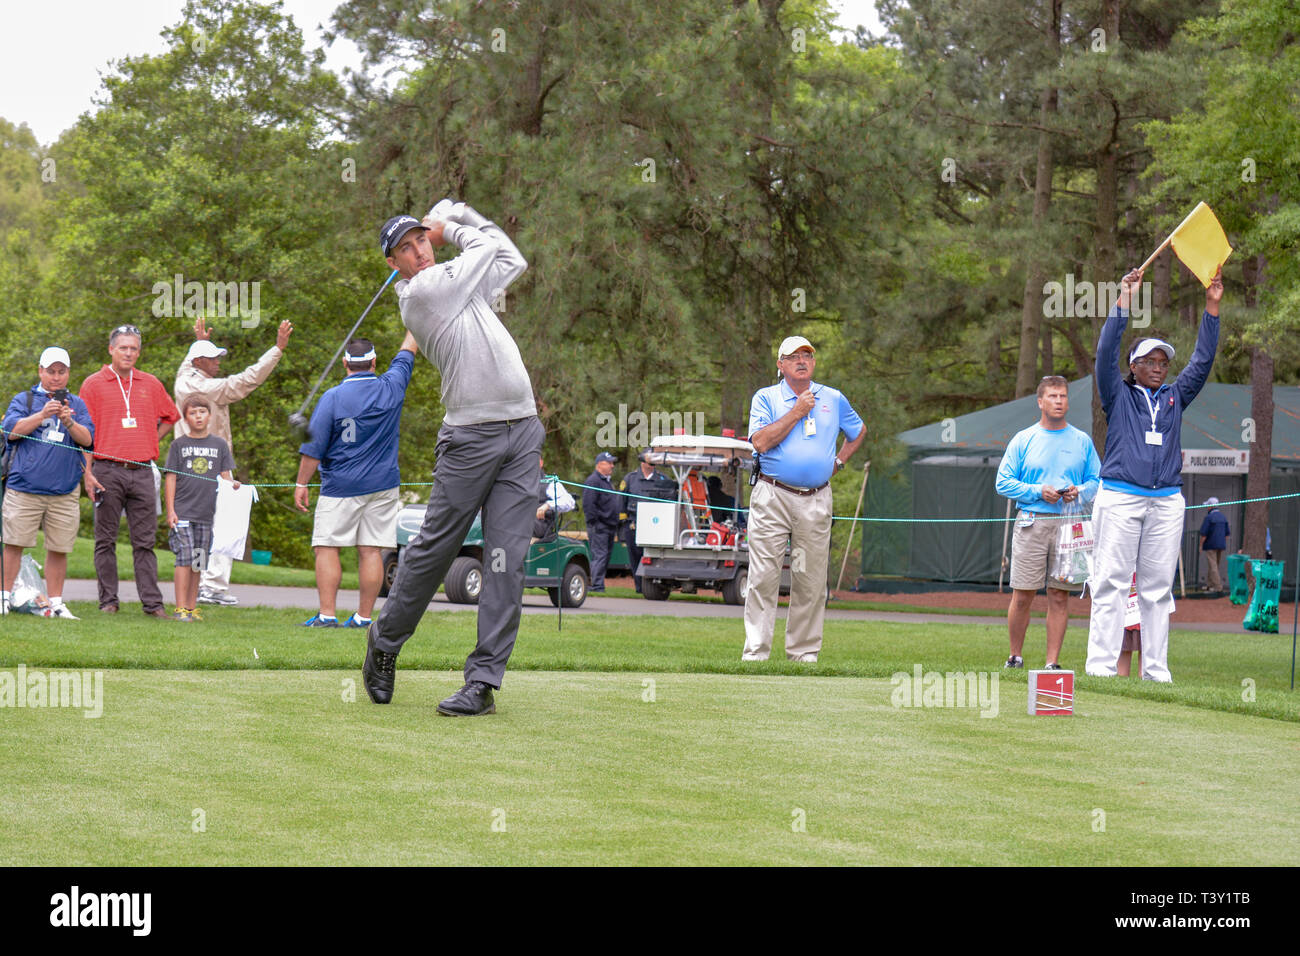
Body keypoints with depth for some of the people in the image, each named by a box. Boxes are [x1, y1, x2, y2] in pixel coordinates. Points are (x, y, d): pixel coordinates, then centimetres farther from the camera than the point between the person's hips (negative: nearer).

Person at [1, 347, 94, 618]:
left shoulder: (77, 405, 15)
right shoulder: (24, 400, 9)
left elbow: (87, 439, 3)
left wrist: (69, 422, -15)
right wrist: (42, 415, -15)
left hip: (64, 492, 2)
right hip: (24, 489, -2)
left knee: (59, 549, 4)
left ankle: (56, 603, 12)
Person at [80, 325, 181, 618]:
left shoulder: (150, 385, 12)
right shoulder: (94, 385, 2)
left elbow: (171, 416, 27)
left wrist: (149, 442, 13)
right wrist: (88, 473, -8)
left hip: (142, 472, 3)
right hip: (108, 470, -2)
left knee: (145, 541, 1)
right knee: (106, 541, 2)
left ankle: (152, 602, 1)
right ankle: (108, 601, 7)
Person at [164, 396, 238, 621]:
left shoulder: (219, 445, 11)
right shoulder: (179, 445, 4)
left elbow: (225, 475, 12)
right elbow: (171, 478, 3)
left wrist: (232, 484, -12)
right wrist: (170, 510, -3)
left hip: (207, 513, 3)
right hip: (183, 512, -3)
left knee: (198, 562, 7)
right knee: (185, 559, -9)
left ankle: (192, 607, 13)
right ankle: (180, 609, -8)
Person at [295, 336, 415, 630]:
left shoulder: (332, 398, -6)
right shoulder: (392, 388, 1)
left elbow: (313, 446, -6)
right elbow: (407, 353, 19)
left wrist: (302, 484, 1)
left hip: (340, 487, -3)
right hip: (383, 484, 3)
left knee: (326, 548, 0)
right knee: (371, 551, 2)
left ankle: (327, 614, -8)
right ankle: (364, 615, 1)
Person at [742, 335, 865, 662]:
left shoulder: (833, 399, 13)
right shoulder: (766, 398, 4)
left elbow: (859, 431, 29)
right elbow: (760, 441, -11)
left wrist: (839, 461, 15)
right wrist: (797, 412, -10)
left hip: (816, 502, 3)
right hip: (772, 499, -3)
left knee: (811, 582, 3)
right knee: (763, 577, -7)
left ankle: (804, 652, 9)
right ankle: (755, 652, -5)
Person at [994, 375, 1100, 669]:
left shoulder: (1082, 441, 11)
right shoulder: (1023, 440, 6)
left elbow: (1097, 482, 13)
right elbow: (1003, 482, 4)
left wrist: (1079, 492, -8)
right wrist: (1038, 492, -9)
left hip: (1069, 524, 1)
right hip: (1032, 522, -1)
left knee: (1059, 596, 0)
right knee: (1022, 597, -2)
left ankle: (1053, 662, 3)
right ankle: (1015, 657, 12)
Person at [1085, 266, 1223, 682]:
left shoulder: (1175, 397, 20)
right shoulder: (1120, 396, 10)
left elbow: (1202, 360, 15)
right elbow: (1106, 353, -3)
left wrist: (1212, 307, 8)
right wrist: (1124, 303, -9)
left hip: (1166, 502, 4)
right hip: (1119, 497, -4)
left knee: (1158, 587, 3)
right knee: (1111, 582, -7)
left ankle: (1156, 670, 4)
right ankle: (1100, 666, -10)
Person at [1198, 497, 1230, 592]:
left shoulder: (1209, 517, -13)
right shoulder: (1223, 517, 9)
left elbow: (1204, 533, -15)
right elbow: (1227, 533, 13)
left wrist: (1201, 545, -5)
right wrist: (1224, 544, 20)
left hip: (1211, 545, -7)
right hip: (1221, 545, 7)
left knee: (1212, 565, -4)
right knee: (1214, 565, 16)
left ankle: (1218, 586, -10)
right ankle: (1209, 585, 22)